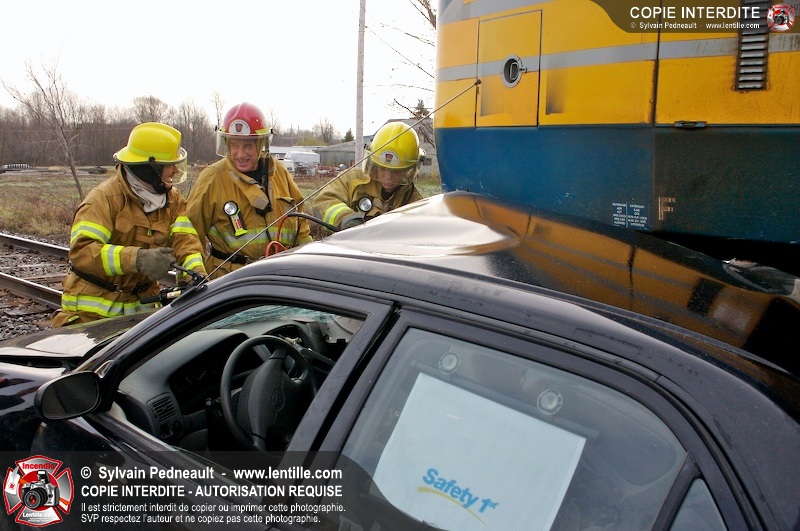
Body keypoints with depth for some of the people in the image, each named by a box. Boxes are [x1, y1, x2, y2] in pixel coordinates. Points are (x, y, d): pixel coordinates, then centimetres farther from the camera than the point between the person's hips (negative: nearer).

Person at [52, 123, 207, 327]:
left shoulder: (174, 201, 2)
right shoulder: (105, 198, -17)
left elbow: (185, 241, -10)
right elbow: (81, 250, -28)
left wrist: (197, 273, -32)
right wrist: (137, 258, -41)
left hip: (143, 304, 5)